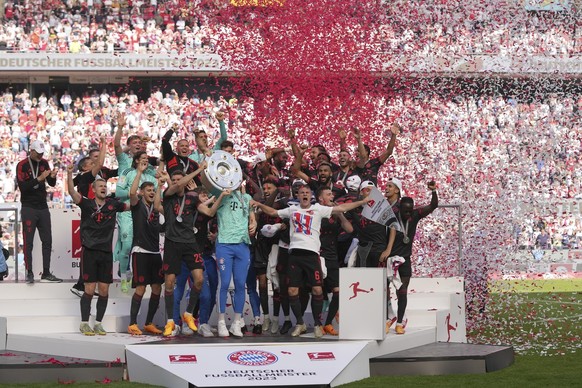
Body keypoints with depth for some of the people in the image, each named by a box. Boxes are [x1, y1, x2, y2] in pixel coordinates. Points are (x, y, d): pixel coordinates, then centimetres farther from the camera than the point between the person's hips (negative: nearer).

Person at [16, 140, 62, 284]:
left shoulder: (44, 163, 8)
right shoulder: (22, 165, -9)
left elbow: (52, 184, 11)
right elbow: (22, 186, -18)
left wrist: (52, 177, -11)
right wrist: (39, 179, -26)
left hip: (43, 207, 6)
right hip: (29, 208, -6)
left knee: (47, 241, 7)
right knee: (28, 242, -5)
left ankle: (46, 273, 13)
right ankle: (29, 273, -3)